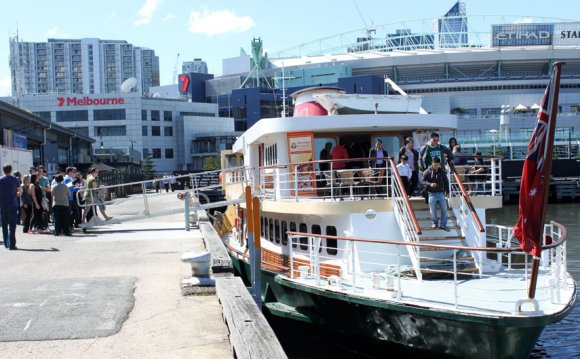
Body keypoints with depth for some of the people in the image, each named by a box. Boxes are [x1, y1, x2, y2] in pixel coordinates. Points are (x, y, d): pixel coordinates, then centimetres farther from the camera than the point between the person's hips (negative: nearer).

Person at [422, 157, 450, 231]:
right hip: (432, 194, -2)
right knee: (433, 210, 6)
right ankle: (435, 223, 27)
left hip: (441, 193, 2)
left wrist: (447, 191, 9)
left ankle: (443, 225, 10)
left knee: (444, 209, -1)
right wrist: (430, 184, -21)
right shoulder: (427, 172, -6)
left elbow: (446, 181, 12)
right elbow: (423, 181, -5)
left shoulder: (442, 171, 2)